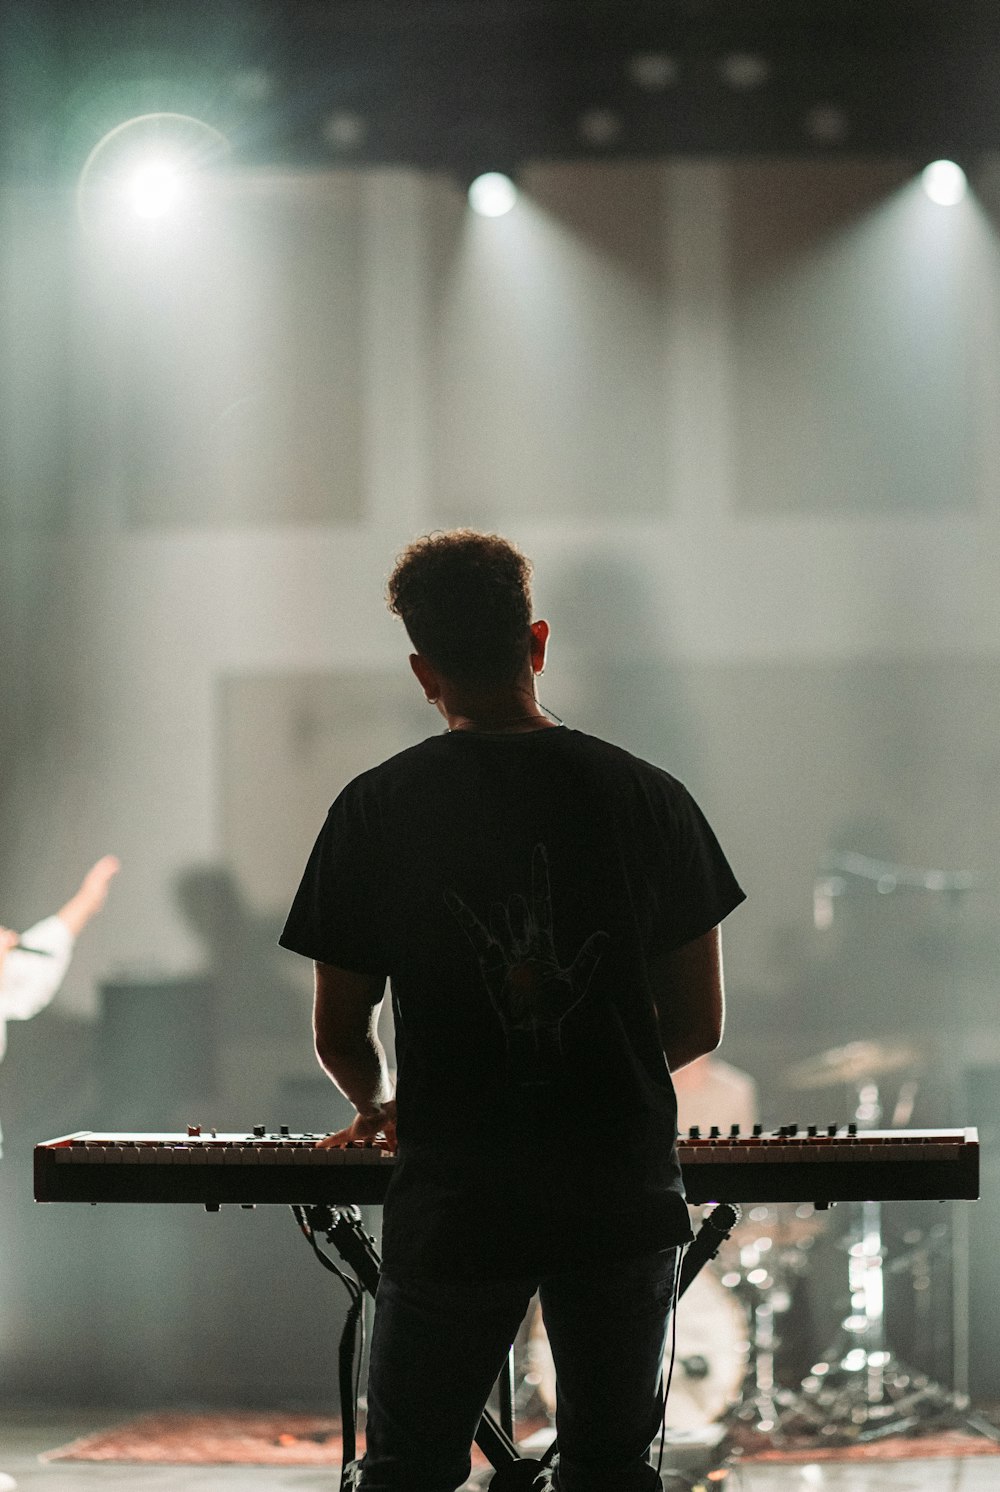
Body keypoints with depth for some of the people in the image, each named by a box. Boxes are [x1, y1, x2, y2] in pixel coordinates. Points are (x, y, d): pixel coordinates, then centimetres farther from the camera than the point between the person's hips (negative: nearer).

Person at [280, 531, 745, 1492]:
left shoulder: (376, 810, -4)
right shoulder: (647, 798, -1)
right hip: (624, 1193, 1)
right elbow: (699, 1023, 4)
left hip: (454, 1199, -1)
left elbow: (340, 1038, 1)